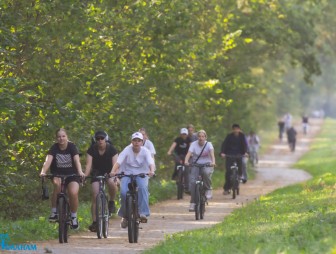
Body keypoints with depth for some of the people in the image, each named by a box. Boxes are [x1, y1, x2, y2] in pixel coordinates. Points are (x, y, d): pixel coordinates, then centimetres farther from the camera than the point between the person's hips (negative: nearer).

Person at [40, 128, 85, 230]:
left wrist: (80, 171, -43)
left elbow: (77, 160, -24)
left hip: (71, 175, 0)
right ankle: (54, 212, -21)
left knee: (73, 193, -25)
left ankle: (74, 217, -1)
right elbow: (48, 160, -23)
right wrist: (43, 171, -42)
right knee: (57, 183, -34)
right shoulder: (54, 148, -8)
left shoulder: (72, 147, -9)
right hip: (57, 174, 0)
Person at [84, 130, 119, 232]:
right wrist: (85, 175, -38)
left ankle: (112, 201, -8)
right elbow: (89, 164, -21)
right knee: (95, 196, -12)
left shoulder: (111, 149, -15)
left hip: (109, 172, -1)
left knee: (112, 183, -36)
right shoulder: (92, 149, -12)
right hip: (96, 173, 1)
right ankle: (94, 222, -6)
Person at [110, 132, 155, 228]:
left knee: (143, 188, -32)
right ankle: (125, 215, -1)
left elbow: (151, 162, -21)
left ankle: (143, 213, -32)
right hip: (127, 174, 0)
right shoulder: (127, 150, -8)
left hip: (141, 175, 0)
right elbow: (118, 162, -20)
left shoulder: (145, 151, -5)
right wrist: (113, 171, -39)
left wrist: (151, 171, -44)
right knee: (123, 192, -23)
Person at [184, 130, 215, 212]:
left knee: (206, 172, -37)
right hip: (196, 165, 1)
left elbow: (212, 153, -26)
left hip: (207, 165, -1)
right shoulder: (194, 144, -6)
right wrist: (186, 161, -41)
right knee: (193, 182, -17)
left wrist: (213, 162, -46)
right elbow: (189, 153, -20)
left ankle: (208, 189, -11)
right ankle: (193, 203, -7)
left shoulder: (208, 144, -8)